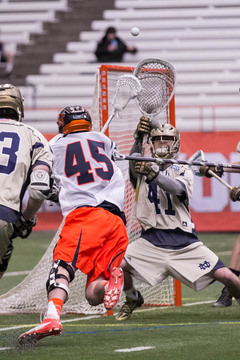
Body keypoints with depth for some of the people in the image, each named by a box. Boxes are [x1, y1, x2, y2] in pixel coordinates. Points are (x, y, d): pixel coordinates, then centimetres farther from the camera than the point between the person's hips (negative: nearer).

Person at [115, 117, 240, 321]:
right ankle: (133, 299, 10)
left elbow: (177, 188, -17)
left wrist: (154, 174, -37)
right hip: (152, 240, 1)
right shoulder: (145, 167, 9)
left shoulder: (184, 171, 6)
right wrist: (139, 140, -35)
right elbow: (134, 162, -16)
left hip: (184, 242, -1)